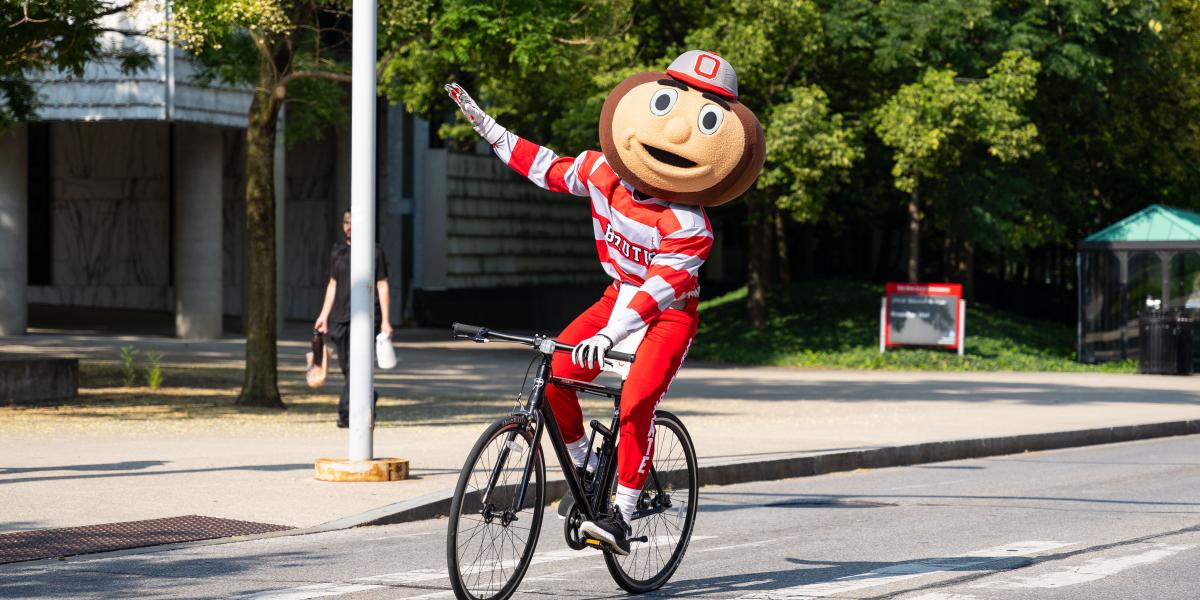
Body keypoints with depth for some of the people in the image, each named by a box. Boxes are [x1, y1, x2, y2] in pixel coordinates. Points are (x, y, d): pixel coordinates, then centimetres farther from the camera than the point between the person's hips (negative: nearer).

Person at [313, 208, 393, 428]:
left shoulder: (375, 252, 2)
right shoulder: (337, 251, 14)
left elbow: (383, 287, 1)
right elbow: (332, 285, 18)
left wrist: (385, 321, -5)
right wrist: (324, 316, 11)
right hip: (340, 317, 5)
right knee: (346, 367, 7)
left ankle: (346, 413, -15)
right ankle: (369, 400, 27)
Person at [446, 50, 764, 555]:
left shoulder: (688, 227, -26)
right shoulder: (601, 173, -9)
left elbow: (661, 284, -36)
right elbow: (547, 168, 9)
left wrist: (610, 333, -50)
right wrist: (484, 126, 10)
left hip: (669, 314, -5)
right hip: (618, 299, 5)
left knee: (636, 403, -26)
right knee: (552, 375, -15)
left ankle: (623, 518, -18)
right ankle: (586, 472, 6)